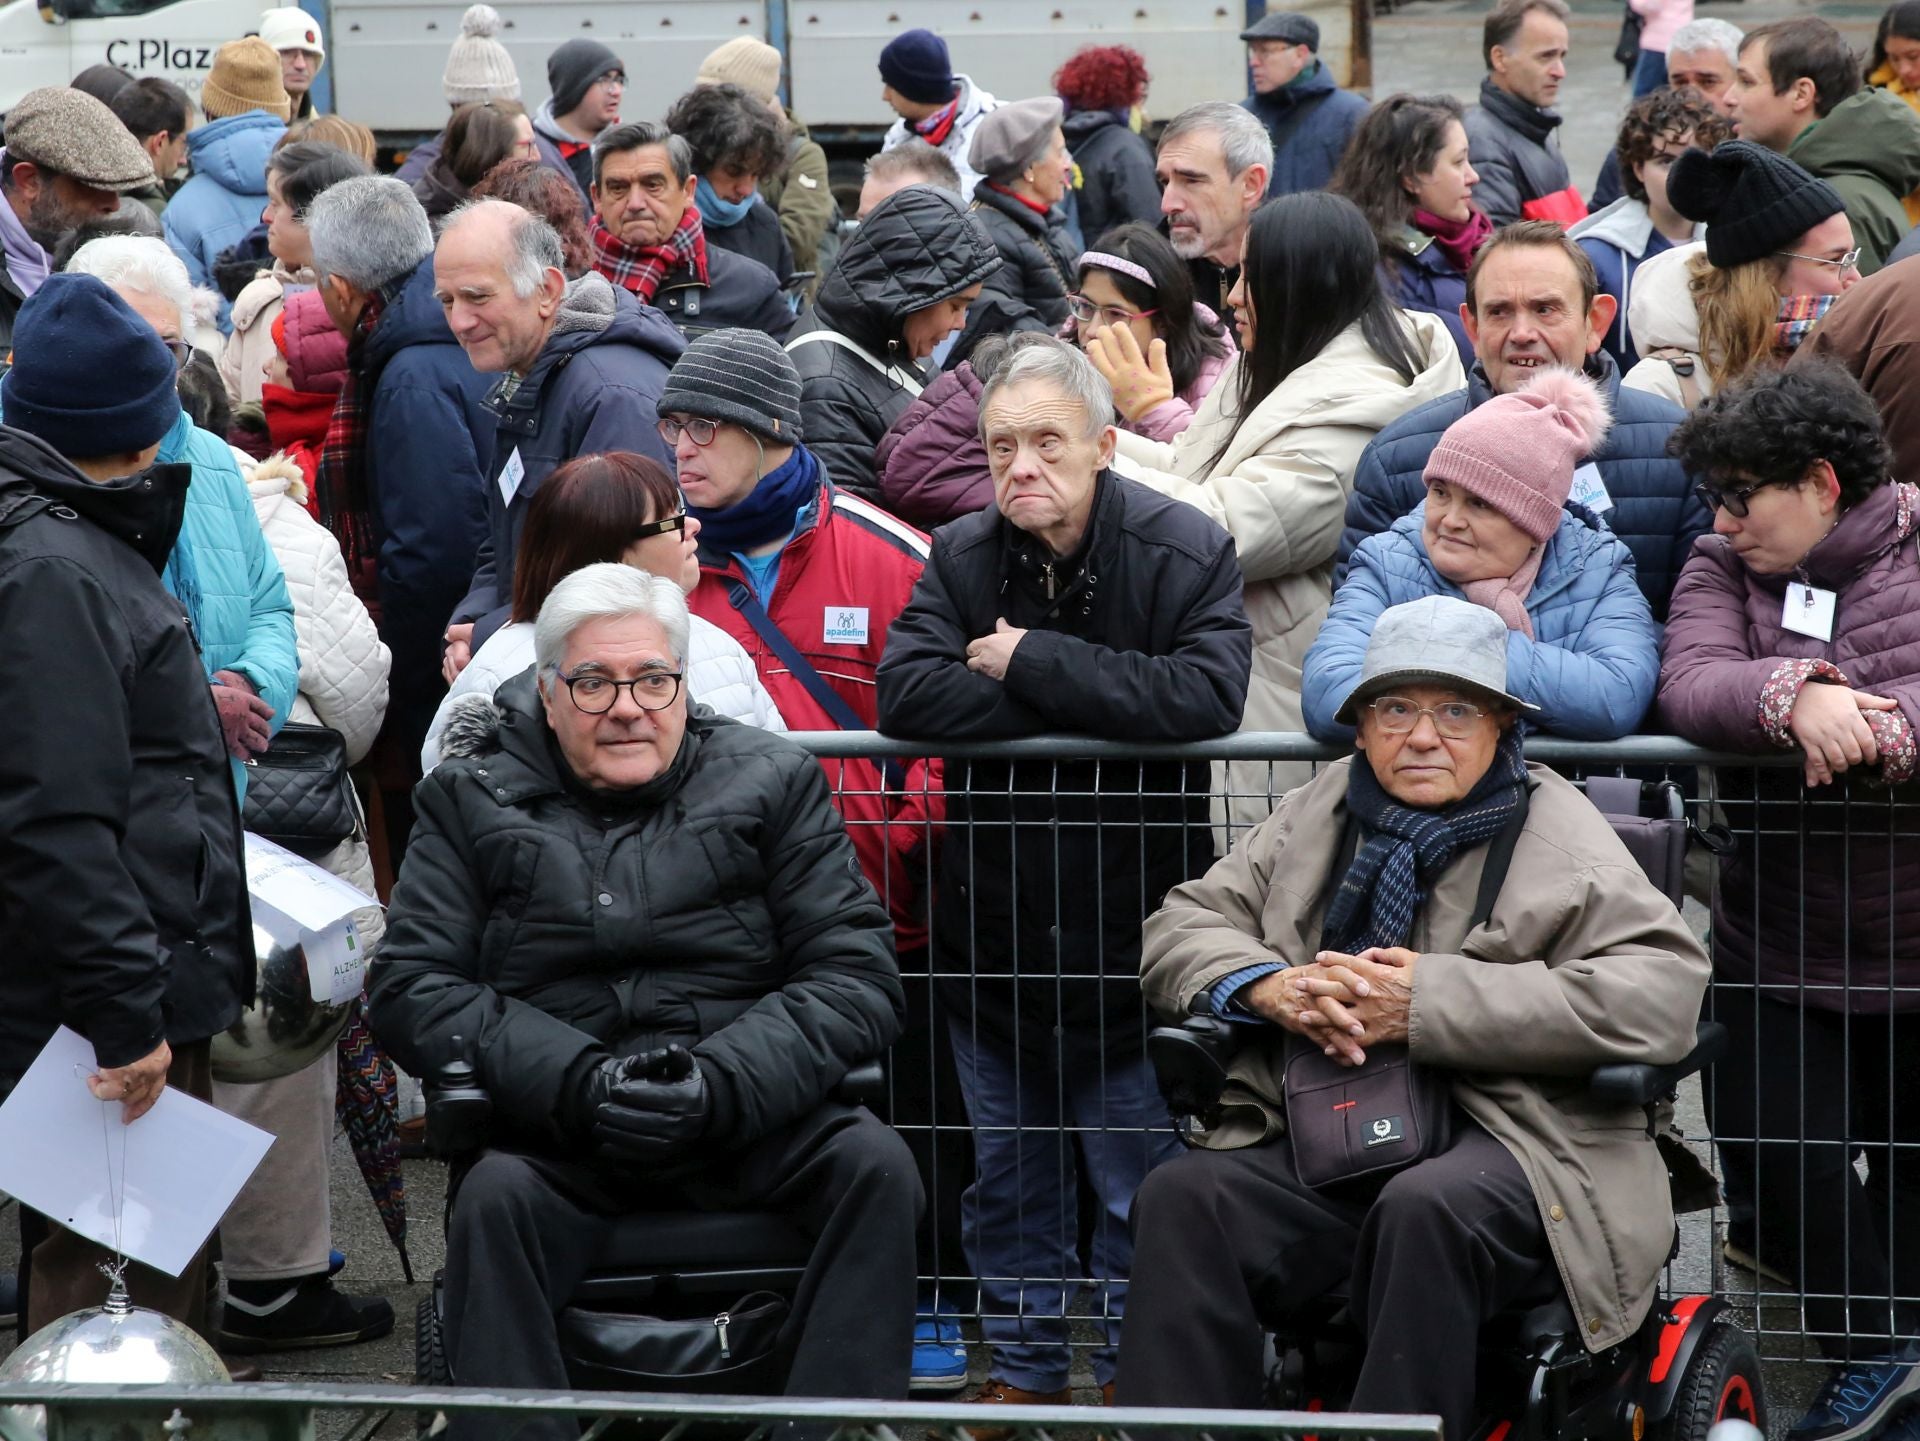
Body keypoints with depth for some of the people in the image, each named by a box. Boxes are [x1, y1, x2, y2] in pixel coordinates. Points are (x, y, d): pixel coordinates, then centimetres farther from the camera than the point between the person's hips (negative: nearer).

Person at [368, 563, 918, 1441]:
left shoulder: (771, 783, 11)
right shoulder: (473, 799, 11)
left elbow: (854, 975, 3)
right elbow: (409, 988, 2)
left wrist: (721, 1083, -15)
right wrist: (576, 1081, -14)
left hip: (753, 1121, 1)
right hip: (553, 1133, -1)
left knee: (875, 1166, -26)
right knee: (493, 1198, -31)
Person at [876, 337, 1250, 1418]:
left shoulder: (1188, 553, -9)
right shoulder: (962, 558, 0)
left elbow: (1209, 697, -26)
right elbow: (907, 695, -16)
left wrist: (1035, 664, -22)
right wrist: (1092, 704, -19)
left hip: (1132, 924, -3)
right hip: (995, 921, 4)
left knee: (1143, 1179, 4)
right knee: (1009, 1175, 15)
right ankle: (1025, 1365, 29)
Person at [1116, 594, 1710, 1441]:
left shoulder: (1560, 837, 2)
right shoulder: (1321, 809, 20)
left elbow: (1663, 990, -13)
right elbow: (1180, 928, 18)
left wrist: (1432, 1001, -17)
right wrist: (1271, 987, -8)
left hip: (1507, 1146, -4)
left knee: (1426, 1212, -37)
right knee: (1182, 1198, -23)